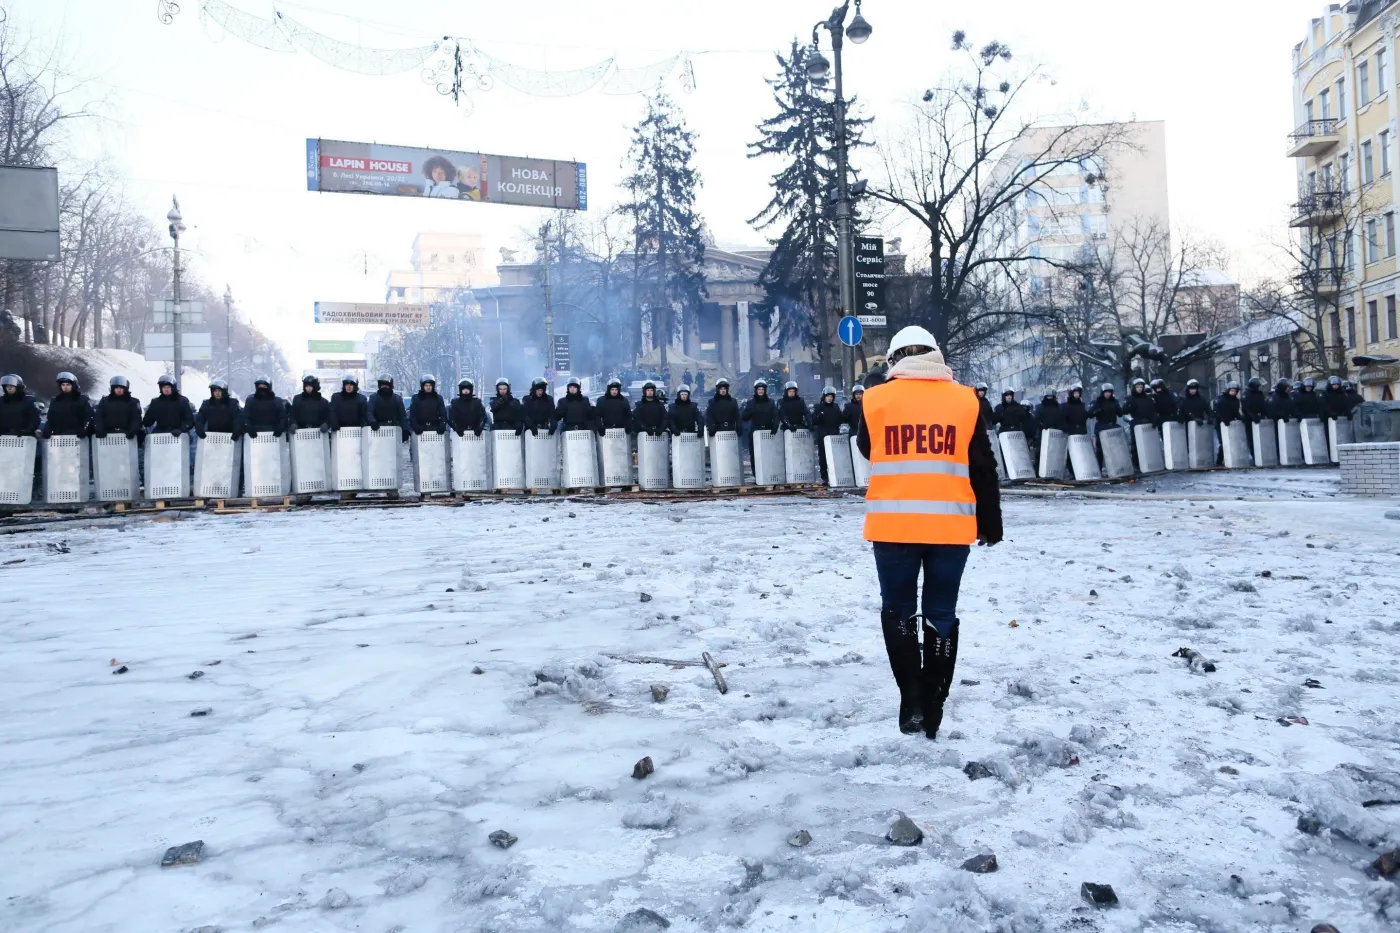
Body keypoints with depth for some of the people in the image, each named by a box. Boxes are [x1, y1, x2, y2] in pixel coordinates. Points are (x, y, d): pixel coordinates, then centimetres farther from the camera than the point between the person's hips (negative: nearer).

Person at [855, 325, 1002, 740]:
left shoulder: (876, 400, 0)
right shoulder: (965, 399, 1)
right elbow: (983, 467, 4)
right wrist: (990, 520, 13)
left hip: (893, 526, -1)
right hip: (951, 526, 1)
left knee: (898, 611, 14)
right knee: (941, 615, 12)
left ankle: (912, 701, 8)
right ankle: (933, 707, 17)